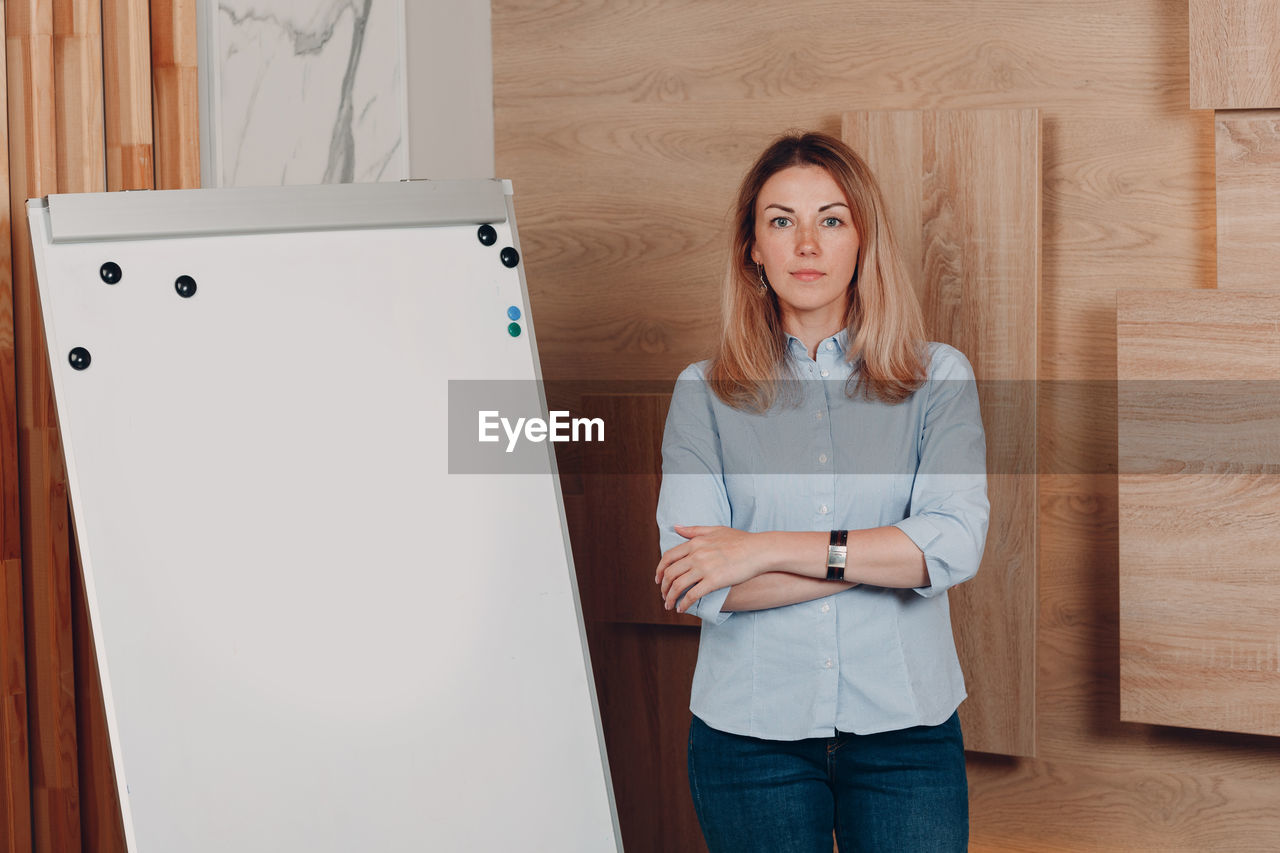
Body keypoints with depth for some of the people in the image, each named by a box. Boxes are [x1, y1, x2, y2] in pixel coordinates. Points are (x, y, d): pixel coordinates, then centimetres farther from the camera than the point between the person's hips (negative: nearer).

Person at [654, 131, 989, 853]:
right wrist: (886, 558, -13)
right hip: (751, 732, 0)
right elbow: (702, 588, -10)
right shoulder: (704, 394, 2)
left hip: (904, 729, 0)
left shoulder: (939, 379, 2)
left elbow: (957, 543, -13)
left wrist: (767, 550, -16)